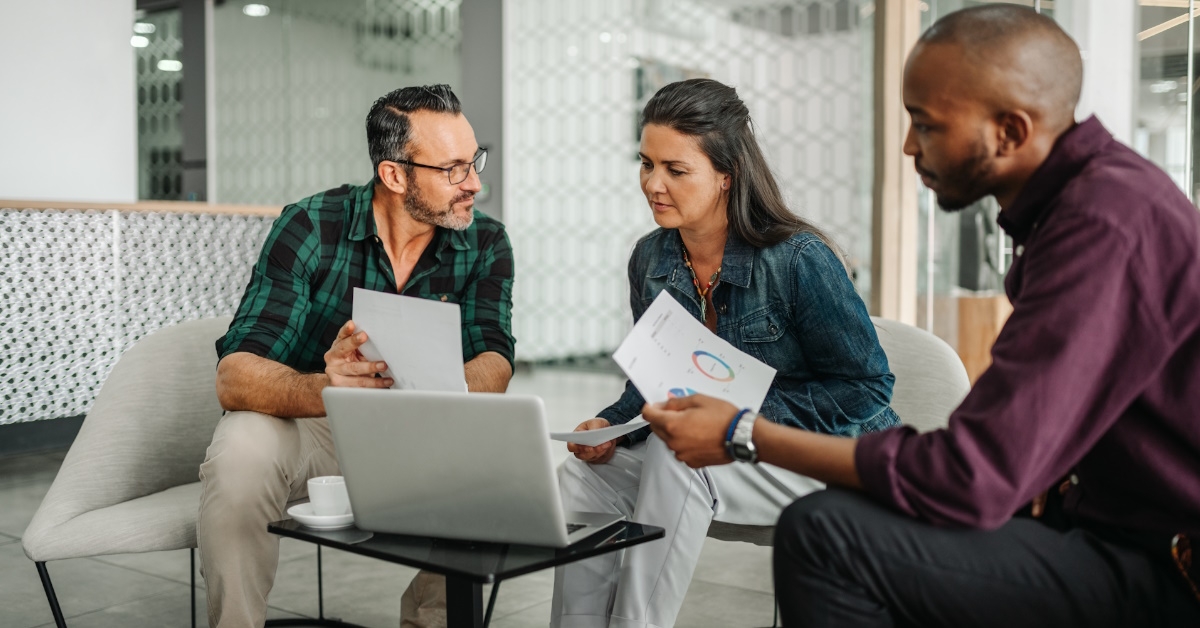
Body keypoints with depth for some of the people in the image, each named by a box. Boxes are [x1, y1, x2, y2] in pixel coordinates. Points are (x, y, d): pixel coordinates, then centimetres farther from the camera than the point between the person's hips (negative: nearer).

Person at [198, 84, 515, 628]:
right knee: (241, 453, -33)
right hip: (303, 424, -2)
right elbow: (234, 377, -26)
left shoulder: (485, 244, -8)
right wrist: (325, 388, -48)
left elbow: (493, 368, -20)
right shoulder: (310, 229, -18)